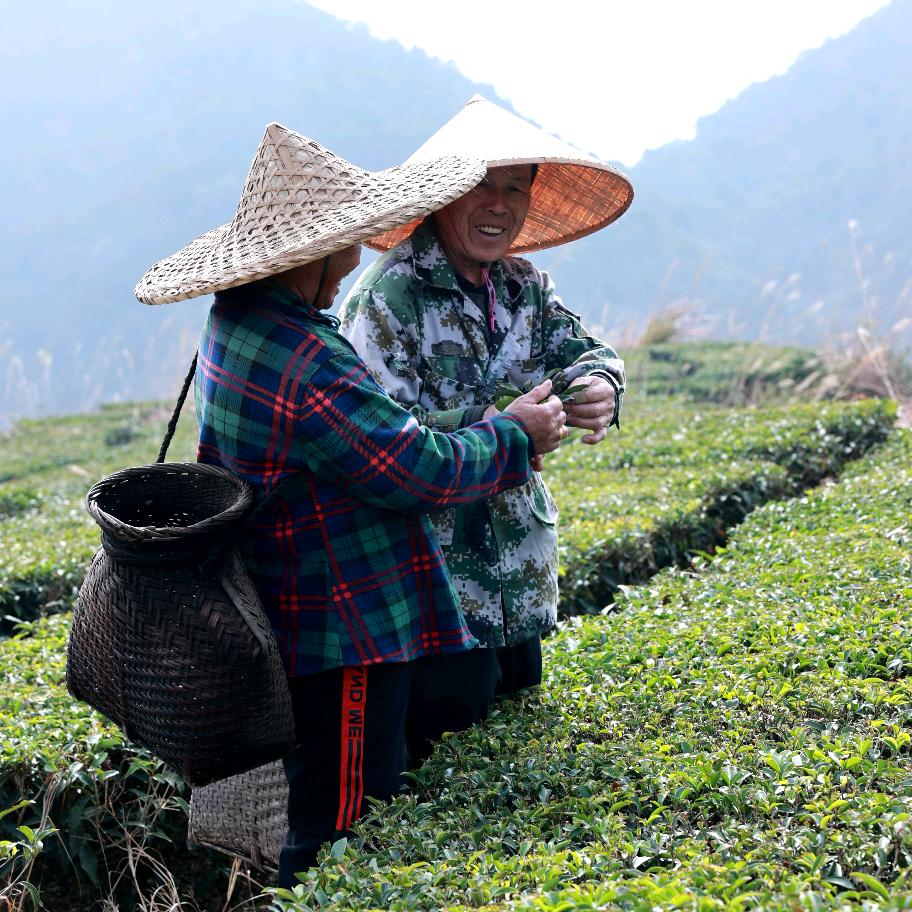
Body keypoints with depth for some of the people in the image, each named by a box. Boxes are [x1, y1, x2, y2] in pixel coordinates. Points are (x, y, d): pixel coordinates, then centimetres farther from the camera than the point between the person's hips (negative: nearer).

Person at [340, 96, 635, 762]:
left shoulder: (525, 287, 6)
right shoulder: (389, 295, -19)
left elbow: (582, 349, 0)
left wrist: (599, 386, -25)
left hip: (515, 550, 8)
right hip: (431, 552, -7)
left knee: (518, 682, 17)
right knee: (454, 699, -7)